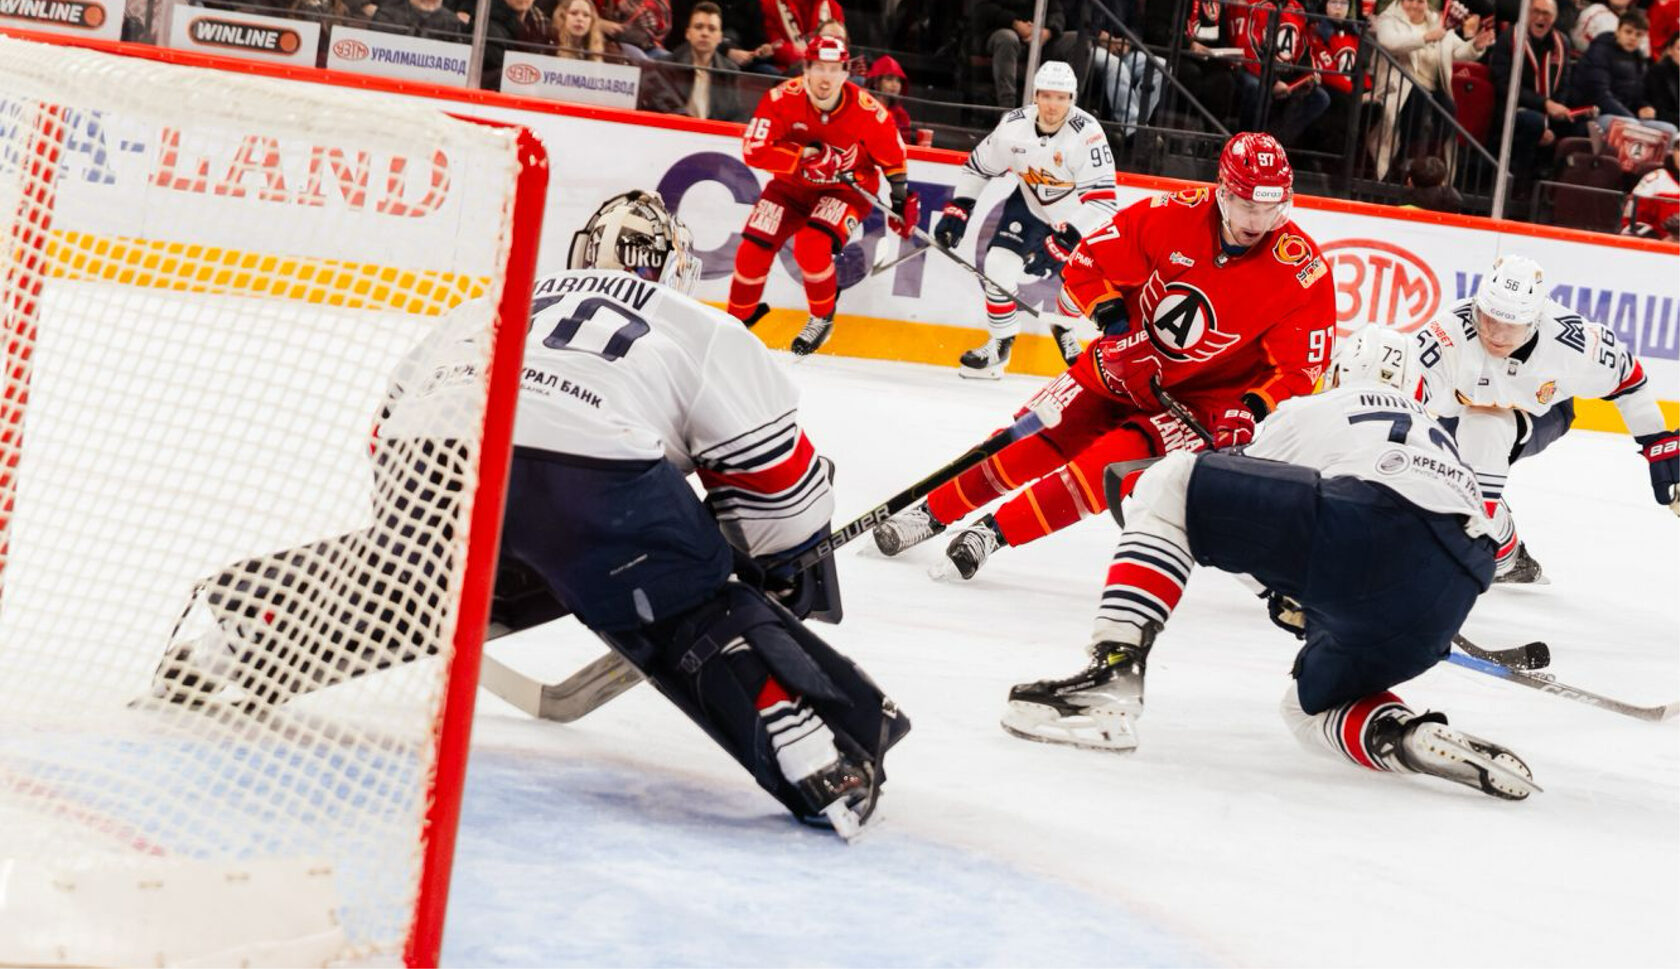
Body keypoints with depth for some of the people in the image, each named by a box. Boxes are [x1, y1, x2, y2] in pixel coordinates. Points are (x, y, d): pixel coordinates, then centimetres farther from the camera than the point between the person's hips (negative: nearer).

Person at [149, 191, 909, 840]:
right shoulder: (703, 330, 26)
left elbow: (394, 415, 37)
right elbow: (773, 464, 20)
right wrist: (797, 562, 35)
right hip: (594, 466, -4)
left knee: (388, 582, 30)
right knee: (704, 619, 8)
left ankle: (238, 616, 21)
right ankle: (819, 760, -4)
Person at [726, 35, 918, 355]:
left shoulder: (866, 110, -21)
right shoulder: (784, 98, -23)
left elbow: (892, 153, -3)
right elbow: (754, 150, -27)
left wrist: (901, 197, 3)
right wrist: (806, 156, -33)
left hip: (847, 188, -2)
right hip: (792, 184, 2)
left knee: (812, 246, -28)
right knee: (753, 249, -8)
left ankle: (822, 319, 0)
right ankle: (738, 319, 20)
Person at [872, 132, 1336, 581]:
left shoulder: (1303, 273, -21)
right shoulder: (1173, 217, -17)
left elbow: (1300, 367, -14)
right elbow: (1090, 260, -5)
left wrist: (1253, 409, -29)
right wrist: (1110, 314, -21)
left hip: (1203, 398, -3)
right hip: (1124, 368, 3)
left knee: (1117, 460, -24)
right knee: (1039, 441, 1)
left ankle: (995, 532, -17)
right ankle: (933, 513, 18)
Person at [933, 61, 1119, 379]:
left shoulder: (1087, 134, -32)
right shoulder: (1014, 125, -18)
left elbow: (1102, 201, -36)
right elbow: (978, 166, 1)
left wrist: (1064, 242, -42)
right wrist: (957, 209, -5)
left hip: (1081, 218, -3)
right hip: (1030, 205, 3)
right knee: (997, 265, -11)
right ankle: (1000, 345, 10)